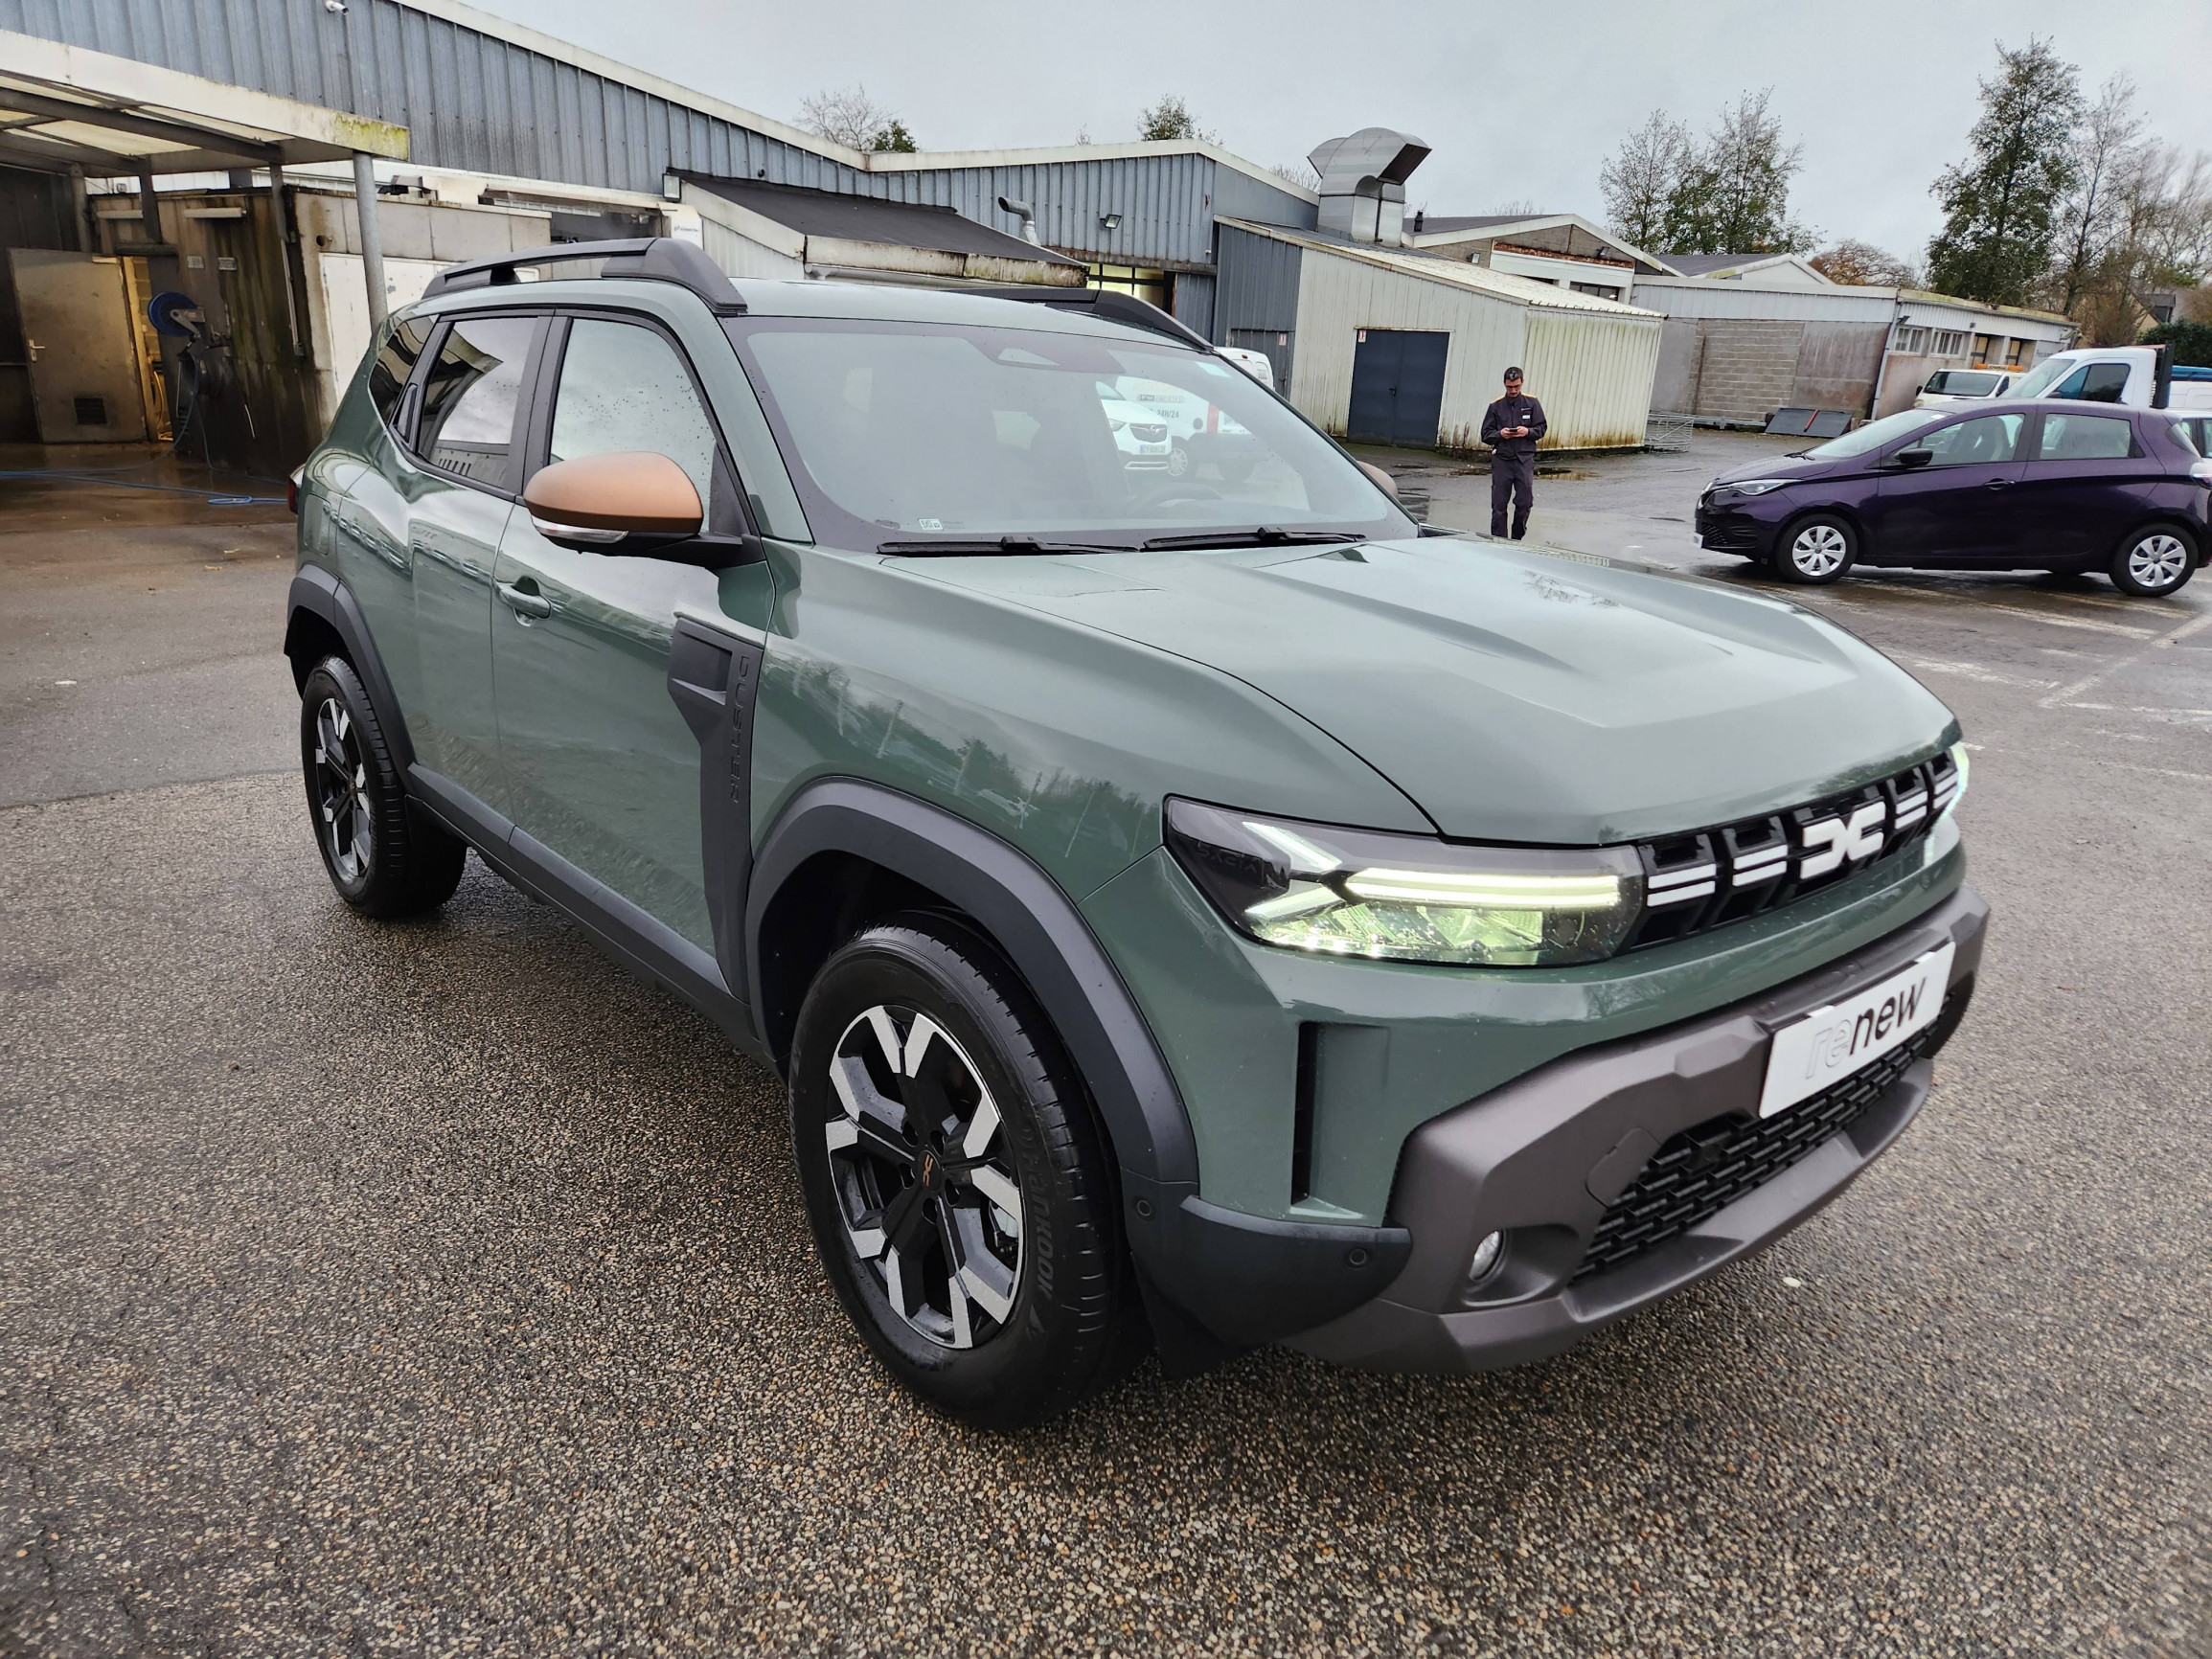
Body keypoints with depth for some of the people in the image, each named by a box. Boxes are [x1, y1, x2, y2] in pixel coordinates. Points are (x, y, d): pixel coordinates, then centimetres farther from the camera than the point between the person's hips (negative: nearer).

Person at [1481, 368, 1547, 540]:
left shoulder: (1532, 403, 7)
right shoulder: (1495, 406, 6)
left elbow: (1541, 429, 9)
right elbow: (1486, 435, 7)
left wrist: (1528, 431, -11)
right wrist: (1500, 434, -12)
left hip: (1525, 459, 0)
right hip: (1501, 459, 0)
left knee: (1525, 502, -5)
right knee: (1498, 505, 0)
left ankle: (1517, 538, 13)